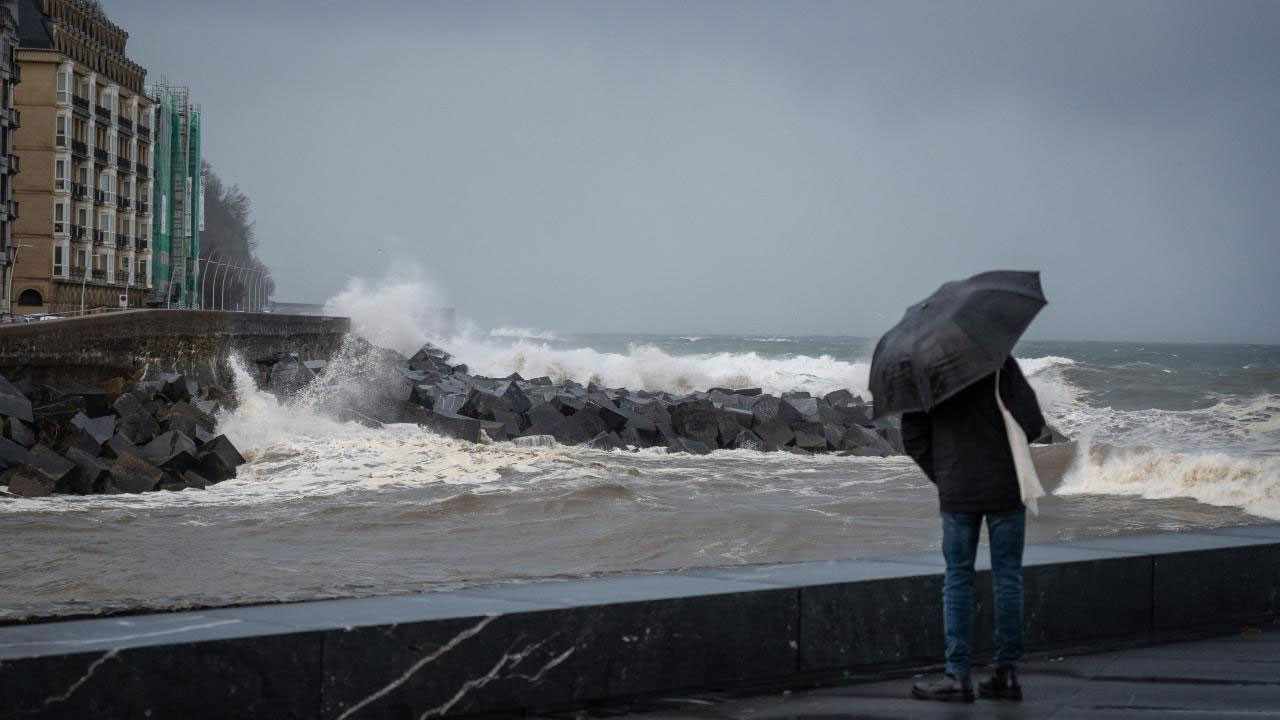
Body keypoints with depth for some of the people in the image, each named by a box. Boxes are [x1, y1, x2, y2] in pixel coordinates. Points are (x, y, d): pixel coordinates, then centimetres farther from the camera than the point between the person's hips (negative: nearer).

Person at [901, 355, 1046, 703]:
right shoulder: (1000, 362, -6)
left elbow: (914, 438, 3)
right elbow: (1031, 424, -10)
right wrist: (1003, 449, 10)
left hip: (957, 492, 1)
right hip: (1005, 489, -1)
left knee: (958, 579, 7)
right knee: (1007, 576, 8)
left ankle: (958, 675, 2)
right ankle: (1007, 672, 8)